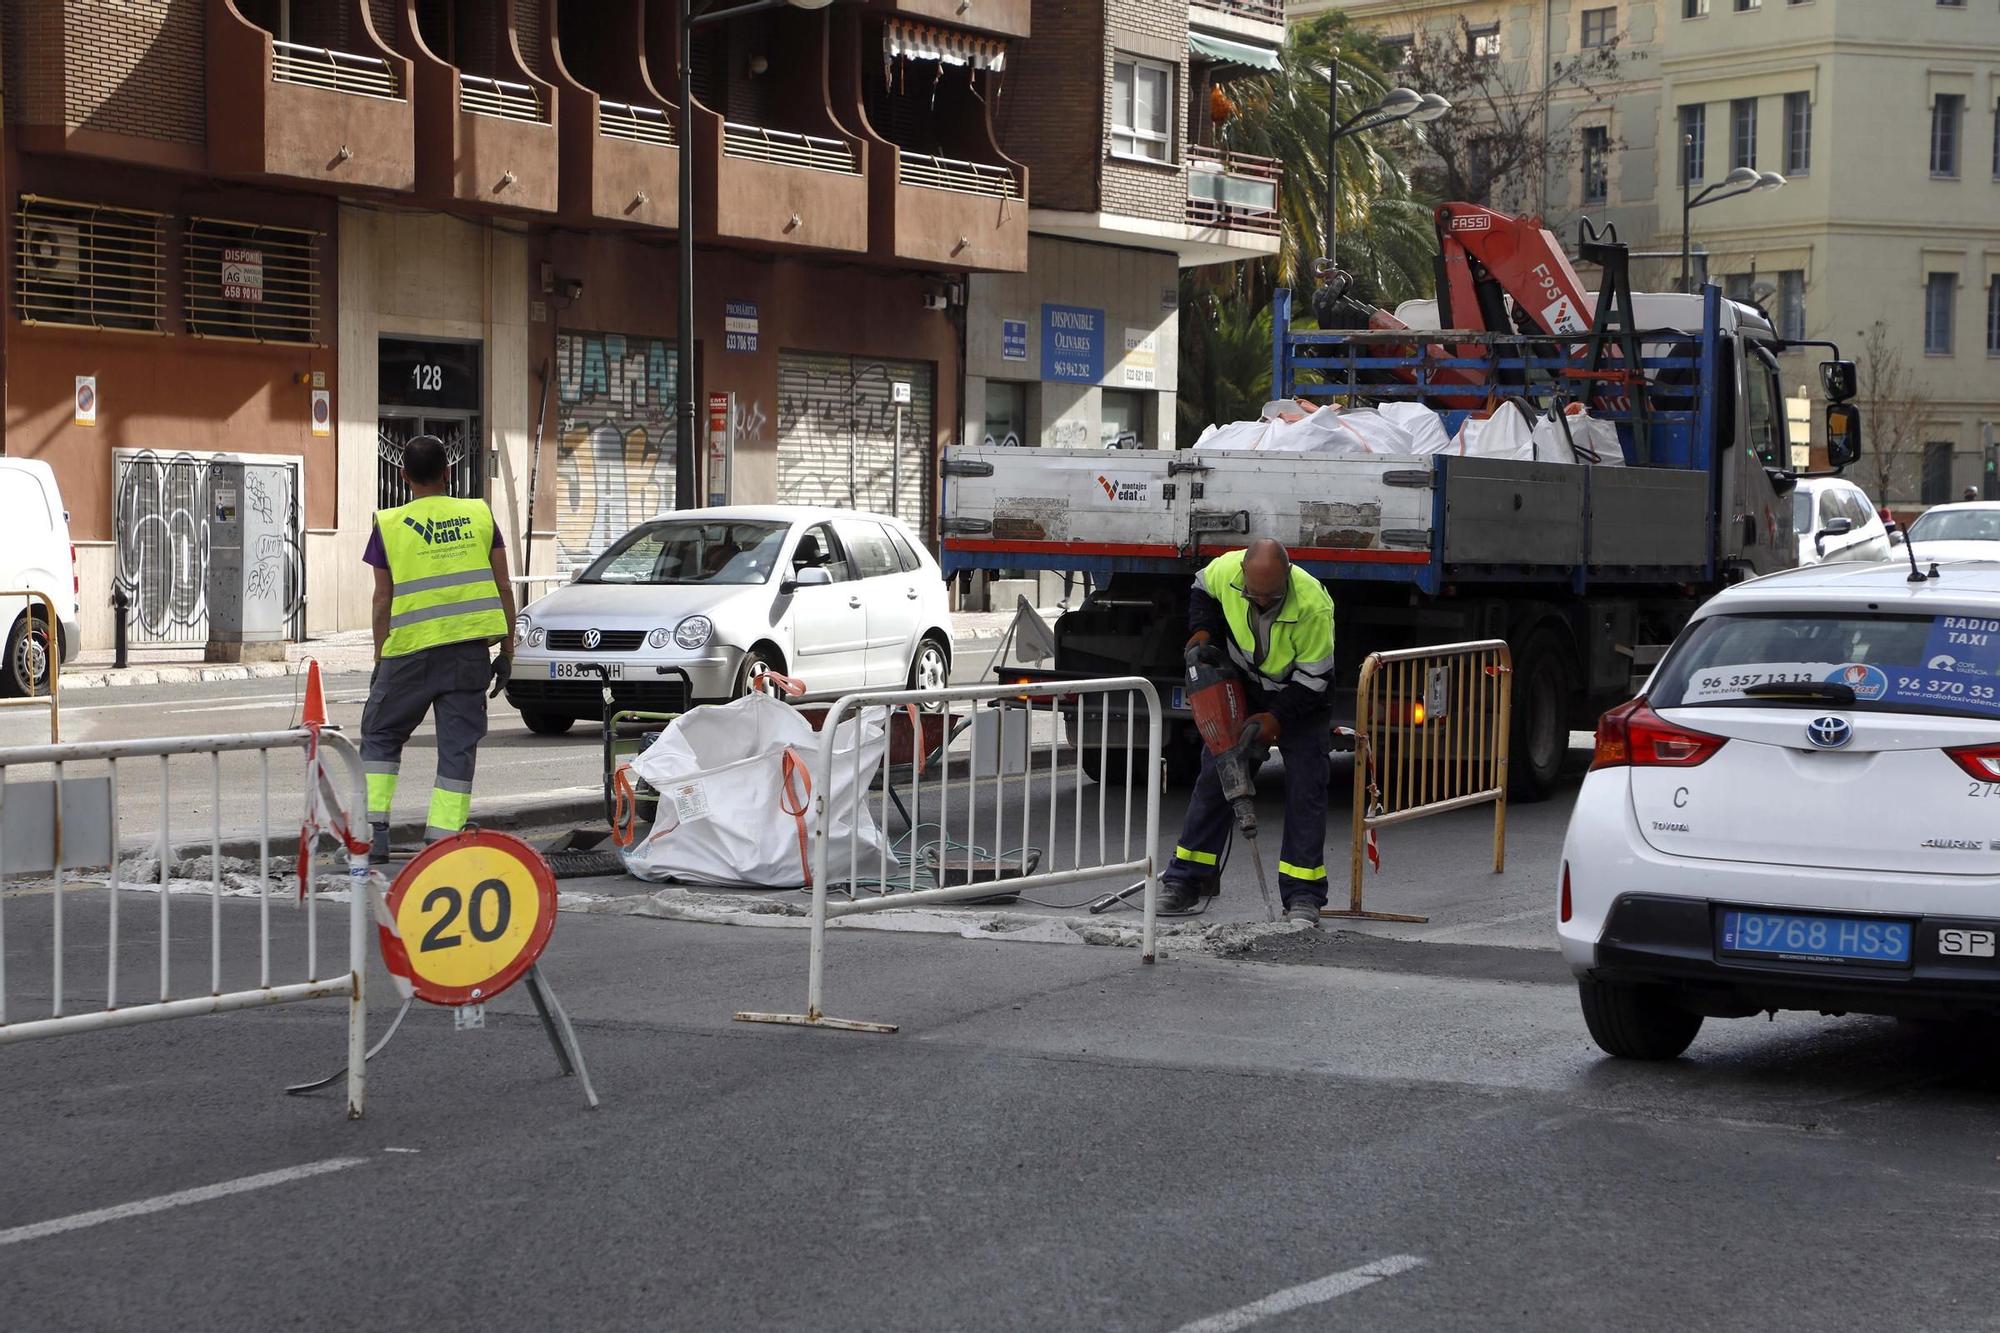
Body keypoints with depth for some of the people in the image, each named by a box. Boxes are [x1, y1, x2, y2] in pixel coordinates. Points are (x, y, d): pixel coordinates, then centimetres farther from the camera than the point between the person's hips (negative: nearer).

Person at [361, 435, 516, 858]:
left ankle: (373, 829, 7)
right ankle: (442, 839, 0)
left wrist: (380, 659, 10)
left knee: (381, 735, 15)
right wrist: (507, 652, 10)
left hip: (410, 649, -1)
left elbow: (383, 600, 2)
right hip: (469, 649, 1)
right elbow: (503, 589, 5)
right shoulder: (480, 516, 6)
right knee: (458, 744, 5)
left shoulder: (389, 525, 1)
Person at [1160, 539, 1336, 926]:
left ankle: (1303, 895, -6)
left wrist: (1275, 719, -27)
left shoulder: (1313, 605, -36)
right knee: (1215, 775, 2)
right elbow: (1203, 592, 2)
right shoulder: (1226, 569, -26)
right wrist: (1202, 634, -13)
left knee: (1305, 788, -9)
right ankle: (1185, 882, 7)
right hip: (1242, 687, 3)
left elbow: (1314, 677, -24)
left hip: (1301, 698, -3)